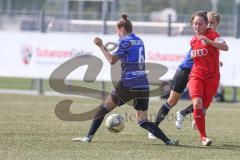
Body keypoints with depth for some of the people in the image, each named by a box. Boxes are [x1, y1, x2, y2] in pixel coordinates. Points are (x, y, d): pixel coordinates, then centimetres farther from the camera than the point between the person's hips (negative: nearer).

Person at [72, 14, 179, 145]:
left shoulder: (125, 41, -5)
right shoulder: (139, 41, 17)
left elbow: (112, 60, -10)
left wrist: (101, 46, -2)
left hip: (128, 85, -6)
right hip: (143, 86, 6)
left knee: (104, 108, 12)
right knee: (143, 121, 7)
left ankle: (89, 136, 12)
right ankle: (167, 141, -11)